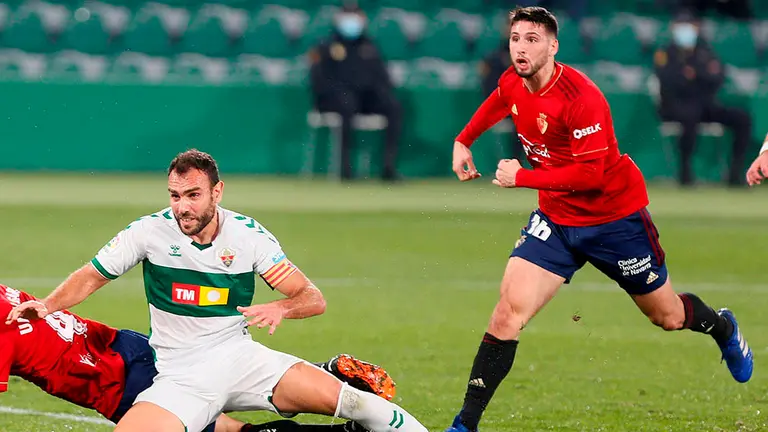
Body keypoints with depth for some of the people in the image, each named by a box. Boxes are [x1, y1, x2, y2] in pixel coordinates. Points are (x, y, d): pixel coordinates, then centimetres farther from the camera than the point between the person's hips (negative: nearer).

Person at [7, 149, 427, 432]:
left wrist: (280, 308, -22)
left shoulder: (248, 234, -2)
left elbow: (313, 299, 0)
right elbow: (90, 277, 5)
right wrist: (47, 305, -13)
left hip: (239, 357, 1)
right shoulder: (150, 231, -5)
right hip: (179, 377, -1)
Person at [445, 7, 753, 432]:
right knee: (509, 311, -14)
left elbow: (590, 174, -30)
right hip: (556, 218, 5)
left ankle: (724, 329, 50)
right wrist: (463, 141, 18)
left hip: (616, 218, -5)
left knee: (668, 317, 14)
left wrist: (521, 178, -26)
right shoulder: (513, 83, -5)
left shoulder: (581, 98, -28)